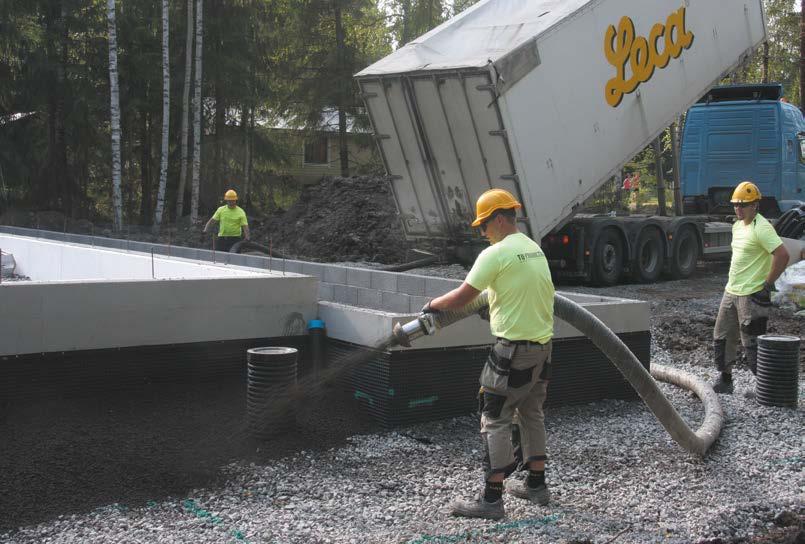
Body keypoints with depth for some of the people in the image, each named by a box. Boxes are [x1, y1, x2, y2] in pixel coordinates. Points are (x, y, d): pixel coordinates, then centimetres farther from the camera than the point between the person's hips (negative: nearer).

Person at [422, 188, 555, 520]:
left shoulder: (495, 254, -15)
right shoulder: (535, 249, 11)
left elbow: (460, 299, -13)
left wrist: (433, 304, 4)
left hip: (513, 350, -8)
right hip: (542, 344, 9)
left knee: (495, 421, -3)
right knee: (532, 414, 20)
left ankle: (491, 499, -3)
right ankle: (536, 485, 28)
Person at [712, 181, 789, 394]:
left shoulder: (761, 228, -17)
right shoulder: (737, 225, 13)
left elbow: (782, 255, -26)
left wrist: (767, 284, -20)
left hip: (751, 295, -10)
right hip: (731, 292, 10)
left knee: (752, 344, -6)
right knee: (722, 338, 15)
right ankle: (725, 380, 29)